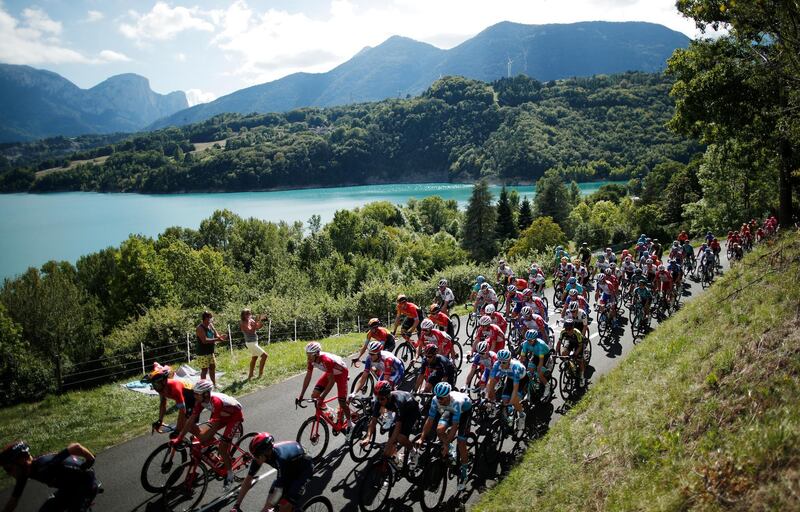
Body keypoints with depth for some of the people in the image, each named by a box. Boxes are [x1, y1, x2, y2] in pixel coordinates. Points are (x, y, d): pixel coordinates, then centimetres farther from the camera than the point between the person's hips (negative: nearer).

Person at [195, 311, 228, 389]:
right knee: (204, 370, -2)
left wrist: (220, 337, -12)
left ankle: (214, 384, 30)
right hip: (203, 353, -8)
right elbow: (204, 340, -28)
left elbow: (216, 335, 11)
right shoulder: (200, 328, -19)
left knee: (213, 367, 17)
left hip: (210, 352, 8)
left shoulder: (210, 325, 6)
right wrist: (216, 339, -31)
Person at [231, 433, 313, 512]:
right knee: (270, 504, -5)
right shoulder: (259, 455, -22)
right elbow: (248, 480, -13)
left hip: (303, 470, -7)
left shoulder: (281, 458, -41)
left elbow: (278, 491, -41)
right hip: (289, 469, 7)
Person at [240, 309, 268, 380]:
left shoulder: (251, 320, 1)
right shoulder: (243, 324, -20)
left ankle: (250, 375, 37)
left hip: (254, 342, 9)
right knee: (264, 355, -11)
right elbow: (251, 331, -30)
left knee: (254, 358, 24)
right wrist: (255, 322, -32)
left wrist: (260, 321, -11)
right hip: (251, 343, -9)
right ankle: (260, 374, -2)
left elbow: (258, 327, 7)